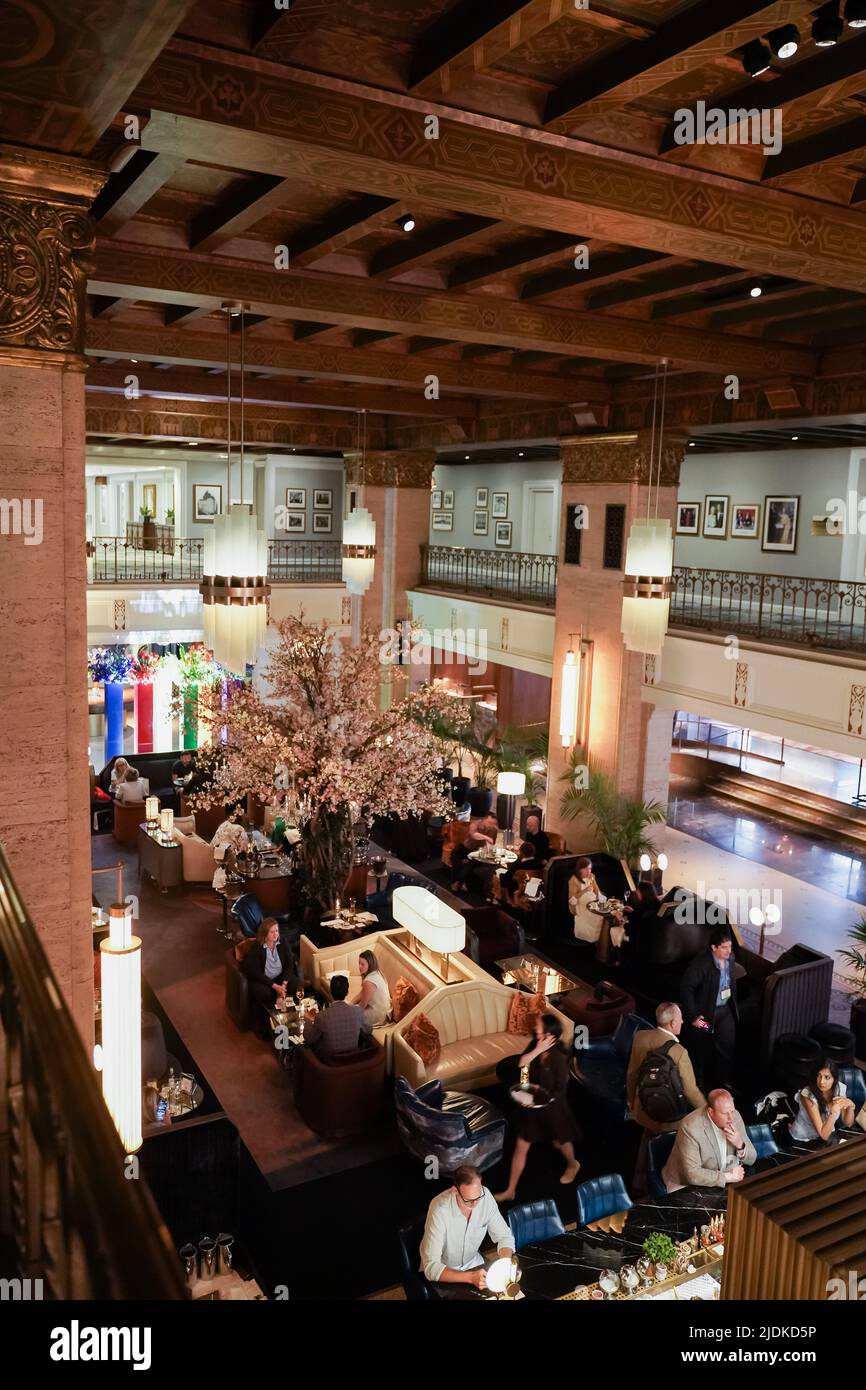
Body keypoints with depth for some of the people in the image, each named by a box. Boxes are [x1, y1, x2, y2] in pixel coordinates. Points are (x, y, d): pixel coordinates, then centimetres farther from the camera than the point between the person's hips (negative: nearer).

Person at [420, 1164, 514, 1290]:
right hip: (443, 1271, -4)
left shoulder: (485, 1196, -18)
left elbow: (504, 1237, -7)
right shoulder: (440, 1210, -31)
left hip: (473, 1263, 4)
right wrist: (470, 1277, -40)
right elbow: (431, 1267, -31)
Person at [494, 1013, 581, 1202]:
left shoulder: (559, 1057, -28)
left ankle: (573, 1165, 57)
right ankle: (510, 1191, 23)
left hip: (551, 1106, -5)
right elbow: (521, 1064, -21)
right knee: (520, 1147, 9)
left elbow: (561, 1091, -22)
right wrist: (537, 1050, -30)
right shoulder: (535, 1045, -10)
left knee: (559, 1141, 24)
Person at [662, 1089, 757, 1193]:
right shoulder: (691, 1127, -25)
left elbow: (751, 1160, 3)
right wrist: (728, 1177, -24)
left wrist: (740, 1145, -18)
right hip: (689, 1186, -7)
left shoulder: (735, 1115, -6)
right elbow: (692, 1174, -26)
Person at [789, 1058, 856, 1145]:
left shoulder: (840, 1088, -12)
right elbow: (823, 1135, -27)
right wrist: (834, 1110, -38)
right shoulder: (808, 1095, -27)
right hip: (804, 1140, -4)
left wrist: (850, 1106, -21)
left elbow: (848, 1124, -2)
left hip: (828, 1134, 5)